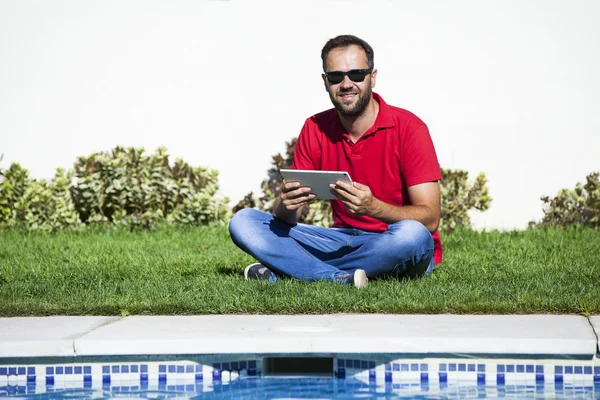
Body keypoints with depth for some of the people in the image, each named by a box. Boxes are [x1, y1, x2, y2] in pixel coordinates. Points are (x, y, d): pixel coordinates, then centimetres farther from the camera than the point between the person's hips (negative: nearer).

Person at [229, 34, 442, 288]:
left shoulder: (408, 128, -11)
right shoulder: (315, 129, 2)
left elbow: (430, 219, -16)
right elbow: (286, 218, 1)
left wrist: (372, 207, -33)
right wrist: (286, 205, -24)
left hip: (396, 248, -4)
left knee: (412, 234, -40)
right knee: (243, 222, -9)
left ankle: (279, 271, -25)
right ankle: (342, 279, -28)